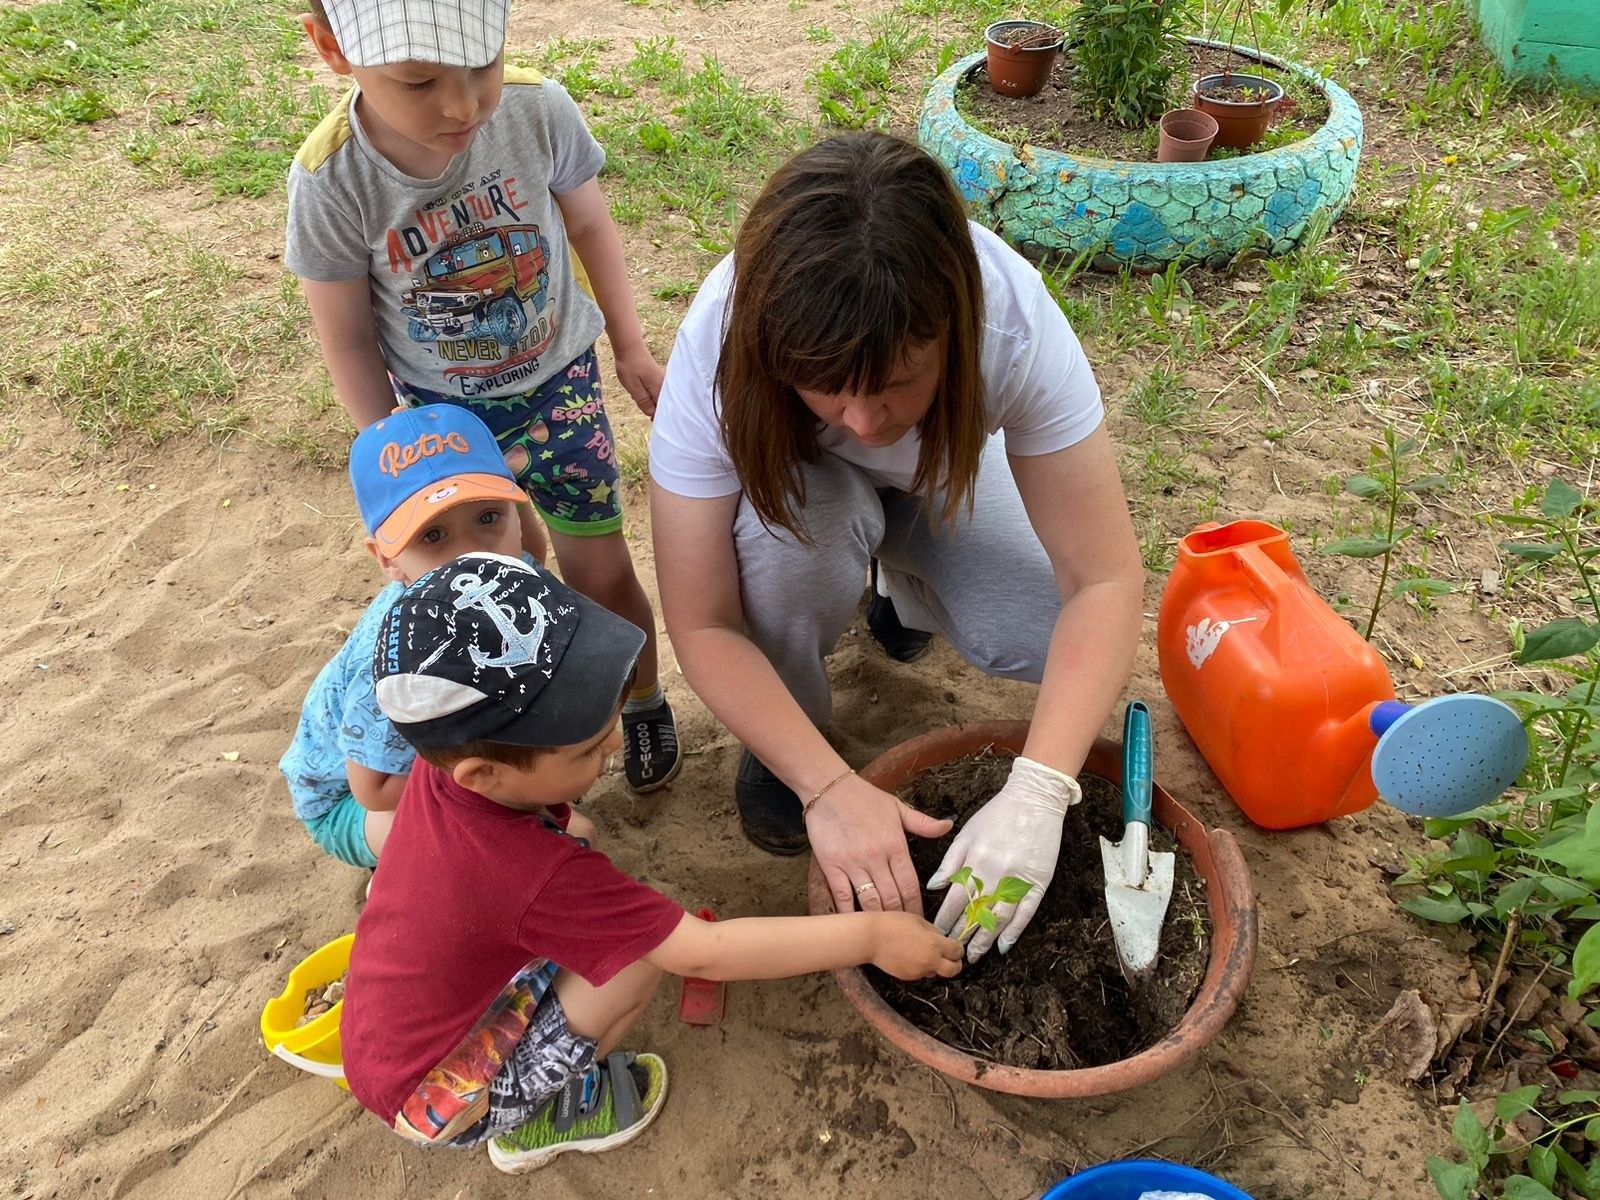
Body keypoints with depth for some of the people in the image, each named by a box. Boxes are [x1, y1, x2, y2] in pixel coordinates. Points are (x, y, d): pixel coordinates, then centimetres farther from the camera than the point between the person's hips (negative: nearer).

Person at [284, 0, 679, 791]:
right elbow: (347, 340, -12)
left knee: (599, 569, 4)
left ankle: (643, 699, 30)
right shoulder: (331, 182, -27)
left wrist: (630, 348, 4)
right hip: (442, 405, 0)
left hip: (557, 376, 0)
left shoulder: (538, 109, -26)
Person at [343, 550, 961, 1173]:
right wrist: (870, 936, -27)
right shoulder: (541, 879, -37)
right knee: (636, 961, -23)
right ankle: (543, 1118, 5)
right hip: (435, 1102, -7)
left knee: (580, 832, 7)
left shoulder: (450, 759, -16)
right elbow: (702, 952, -31)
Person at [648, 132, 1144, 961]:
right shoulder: (721, 345, -38)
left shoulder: (1012, 314, -38)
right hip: (792, 474, -1)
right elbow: (703, 625, -31)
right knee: (799, 525, -37)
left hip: (945, 475, 1)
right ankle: (784, 733, -5)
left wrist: (1037, 791, -46)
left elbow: (1105, 581, -35)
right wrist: (829, 786, -41)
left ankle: (903, 584, 12)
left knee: (1047, 642, -23)